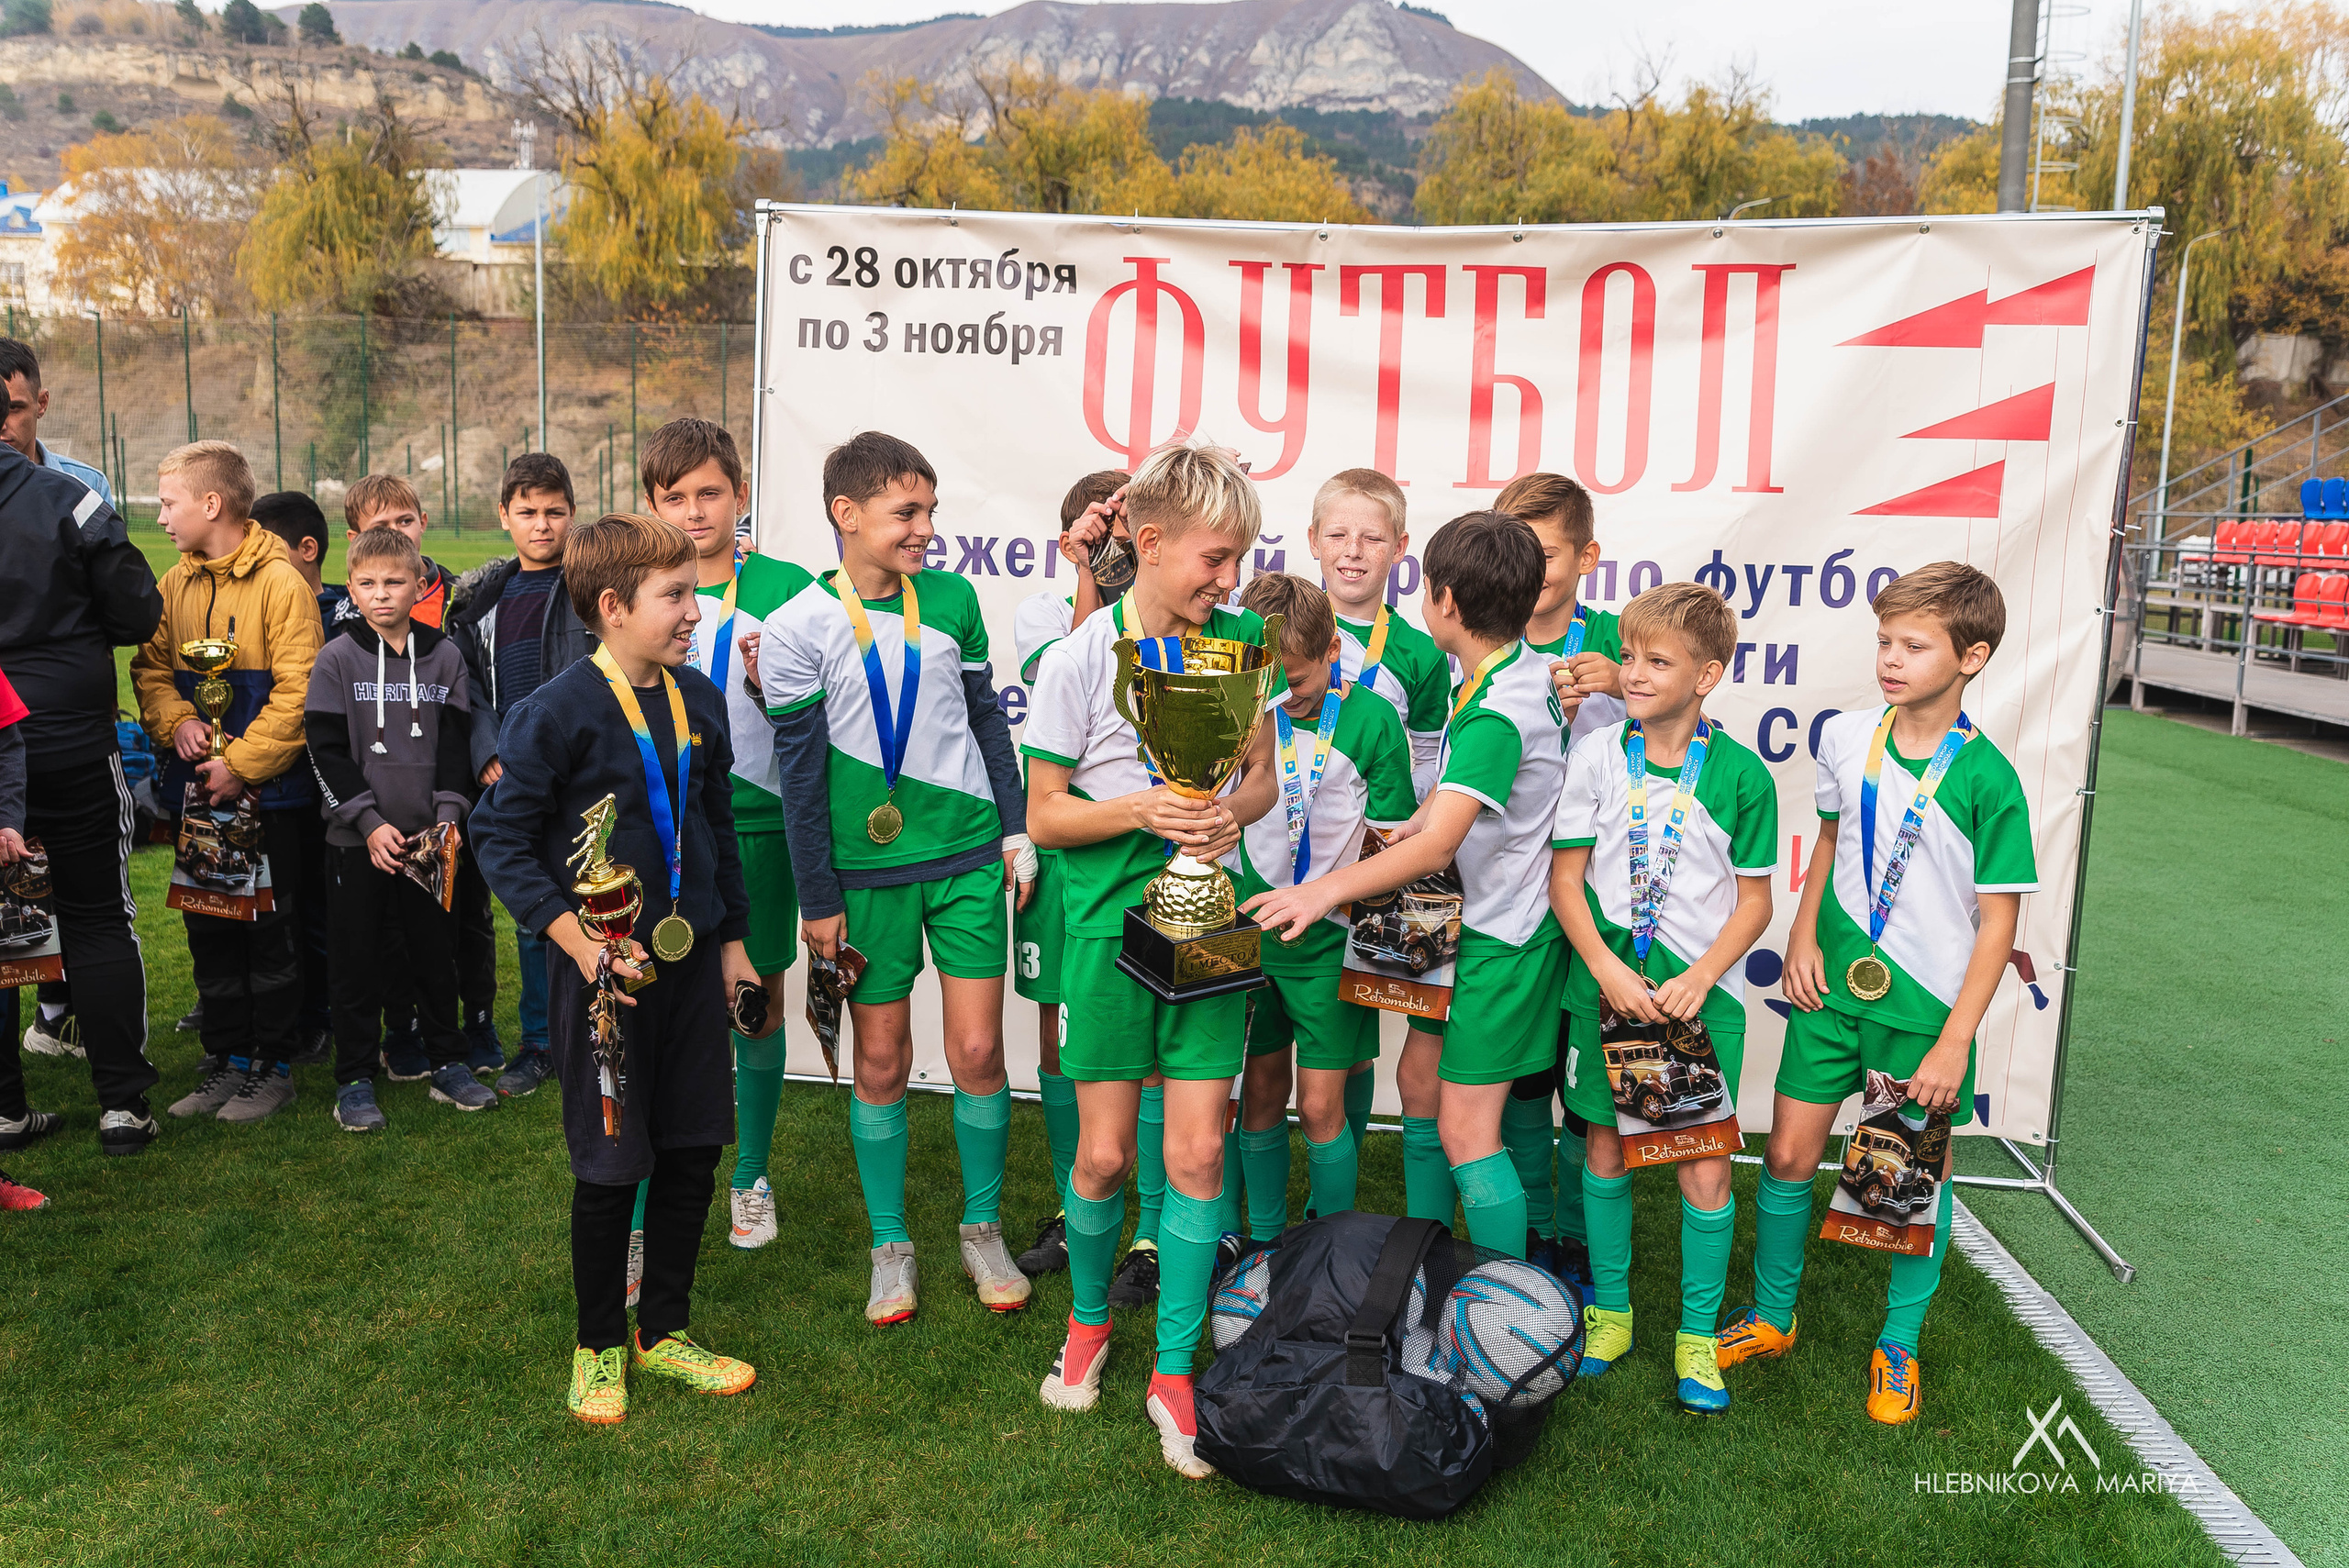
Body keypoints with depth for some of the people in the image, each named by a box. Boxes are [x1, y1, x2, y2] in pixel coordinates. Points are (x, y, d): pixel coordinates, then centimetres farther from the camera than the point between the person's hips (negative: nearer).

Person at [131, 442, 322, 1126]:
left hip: (268, 792, -6)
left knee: (270, 930, 3)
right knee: (208, 928, 12)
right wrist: (176, 719, -6)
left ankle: (273, 1065, 15)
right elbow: (151, 666, 14)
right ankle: (225, 1059, 24)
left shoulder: (280, 583, -12)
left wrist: (241, 764, -17)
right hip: (198, 787, 7)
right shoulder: (176, 584, 8)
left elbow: (298, 692, -16)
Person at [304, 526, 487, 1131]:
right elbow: (326, 752, -5)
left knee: (434, 951, 10)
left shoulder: (444, 657, 4)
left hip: (427, 837, 2)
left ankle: (448, 1064, 23)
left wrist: (448, 815, -8)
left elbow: (455, 742, 5)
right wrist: (369, 822, -13)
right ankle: (354, 1081, 14)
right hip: (358, 839, -2)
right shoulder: (336, 660, -2)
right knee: (360, 961, 4)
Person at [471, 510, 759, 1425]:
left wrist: (733, 938, 16)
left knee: (694, 1150, 11)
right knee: (611, 1163, 5)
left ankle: (663, 1332, 30)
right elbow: (501, 836, -12)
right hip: (603, 968, -6)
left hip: (690, 957, 6)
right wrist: (576, 940, -20)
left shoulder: (698, 699, 6)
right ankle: (598, 1350, 25)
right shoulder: (560, 712, -13)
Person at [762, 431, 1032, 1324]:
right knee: (882, 1061, 7)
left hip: (967, 857, 2)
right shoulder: (796, 630, -6)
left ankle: (983, 1231, 22)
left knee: (977, 1050, 1)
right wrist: (818, 900, -3)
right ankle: (891, 1247, 23)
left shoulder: (952, 599, 3)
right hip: (866, 871, -2)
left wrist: (1017, 828, 9)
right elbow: (800, 774, -4)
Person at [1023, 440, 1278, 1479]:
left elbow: (1262, 776, 11)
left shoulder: (1238, 638, 3)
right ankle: (1089, 1322, 34)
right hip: (1109, 921, -2)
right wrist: (1142, 811, -20)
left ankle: (1173, 1374, 16)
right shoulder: (1077, 660, -8)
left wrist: (1229, 814, -11)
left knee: (1198, 1150, 1)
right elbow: (1043, 817, -3)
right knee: (1104, 1153, 4)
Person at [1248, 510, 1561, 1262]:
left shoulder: (1495, 714, -26)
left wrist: (1331, 888, -41)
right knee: (1428, 1090, 17)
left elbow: (1439, 844, -35)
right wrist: (1405, 828, 12)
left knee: (1467, 1129, -4)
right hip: (1487, 914, 10)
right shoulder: (1521, 666, 5)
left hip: (1505, 934, -10)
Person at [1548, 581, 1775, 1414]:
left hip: (1700, 992, -1)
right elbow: (1566, 878, 0)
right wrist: (1607, 969, -11)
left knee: (1705, 1170, 0)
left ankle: (1697, 1336, 19)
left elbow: (1754, 901, 0)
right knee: (1604, 1150, 10)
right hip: (1606, 980, 2)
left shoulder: (1741, 774, -5)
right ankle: (1609, 1312, 29)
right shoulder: (1595, 756, -2)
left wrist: (1699, 978, -13)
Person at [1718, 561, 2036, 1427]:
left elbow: (1997, 921, -11)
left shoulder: (1986, 778, -14)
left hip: (1926, 1004, -3)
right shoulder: (1845, 738, -2)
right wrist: (1802, 936, 3)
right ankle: (1770, 1317, 30)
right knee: (1788, 1155, 8)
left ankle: (1898, 1347, 30)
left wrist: (1955, 1040, -14)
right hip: (1833, 986, 3)